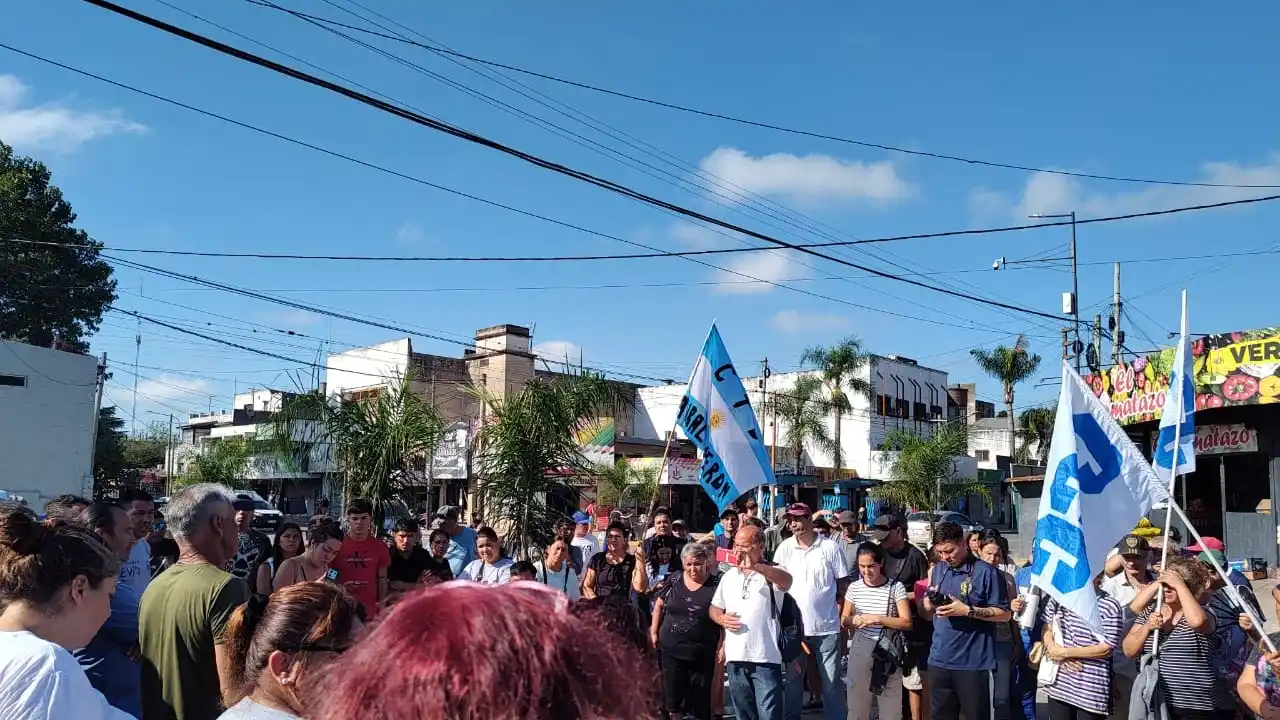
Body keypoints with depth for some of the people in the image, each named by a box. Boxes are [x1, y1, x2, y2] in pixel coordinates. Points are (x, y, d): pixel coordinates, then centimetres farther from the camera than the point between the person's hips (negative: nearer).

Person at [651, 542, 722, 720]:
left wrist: (722, 646, -14)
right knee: (672, 695, 10)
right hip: (671, 650, 2)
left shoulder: (716, 586, -9)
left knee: (700, 699, 9)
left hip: (703, 654, -2)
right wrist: (654, 632, 9)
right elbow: (659, 605, 11)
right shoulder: (675, 581, 0)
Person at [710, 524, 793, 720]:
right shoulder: (729, 575, 14)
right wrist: (722, 619, -4)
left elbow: (787, 580, -28)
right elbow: (714, 608, 20)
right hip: (735, 658, 5)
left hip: (765, 658, -5)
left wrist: (754, 566, -43)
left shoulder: (772, 572, -4)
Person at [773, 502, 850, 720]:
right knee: (793, 679, 15)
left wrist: (843, 618, -1)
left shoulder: (831, 547, -5)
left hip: (827, 628, -2)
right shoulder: (785, 548, 0)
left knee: (832, 681, 6)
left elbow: (842, 585, 1)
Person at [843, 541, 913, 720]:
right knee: (856, 705, 7)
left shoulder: (895, 587, -5)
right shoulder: (854, 587, 3)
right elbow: (843, 621, 11)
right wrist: (853, 620, -12)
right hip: (860, 650, 2)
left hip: (889, 651, -2)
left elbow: (907, 622, -8)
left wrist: (877, 618, -17)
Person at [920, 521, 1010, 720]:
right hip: (939, 660, 6)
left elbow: (1004, 614, -8)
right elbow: (927, 615, 16)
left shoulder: (986, 572, -8)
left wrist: (968, 610, -19)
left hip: (973, 663, -5)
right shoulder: (938, 570, 10)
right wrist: (929, 603, -8)